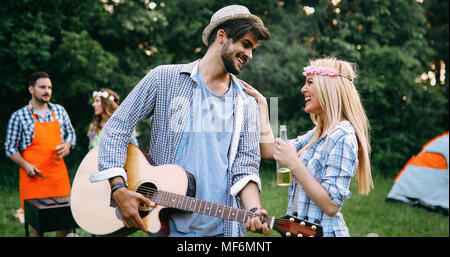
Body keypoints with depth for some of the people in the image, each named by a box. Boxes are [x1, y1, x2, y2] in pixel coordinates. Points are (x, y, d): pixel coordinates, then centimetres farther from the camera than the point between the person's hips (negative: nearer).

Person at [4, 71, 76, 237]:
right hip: (34, 177, -3)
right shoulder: (19, 116, -1)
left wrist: (67, 146, -2)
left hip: (59, 174, 3)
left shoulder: (60, 111, 10)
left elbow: (71, 134, 20)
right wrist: (25, 165, -12)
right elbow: (10, 148, 2)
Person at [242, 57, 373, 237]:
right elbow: (269, 151, 10)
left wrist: (294, 164, -24)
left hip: (325, 230, -8)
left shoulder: (342, 136, -18)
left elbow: (332, 205, -23)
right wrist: (261, 104, 12)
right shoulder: (317, 134, 9)